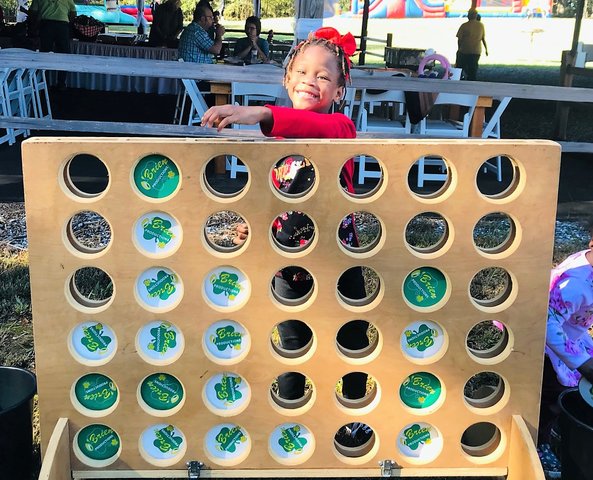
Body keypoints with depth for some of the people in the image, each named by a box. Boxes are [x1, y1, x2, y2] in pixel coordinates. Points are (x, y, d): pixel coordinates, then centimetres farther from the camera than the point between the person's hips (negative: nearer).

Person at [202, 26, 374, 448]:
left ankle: (354, 418, 39)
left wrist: (259, 114, -54)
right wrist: (255, 226, -7)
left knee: (351, 345, 15)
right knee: (292, 350, 18)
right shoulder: (276, 137, 2)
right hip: (290, 267, 4)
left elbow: (317, 126, -40)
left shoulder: (340, 126, -14)